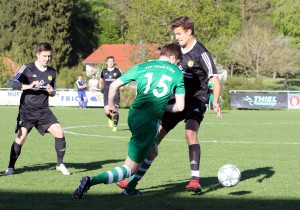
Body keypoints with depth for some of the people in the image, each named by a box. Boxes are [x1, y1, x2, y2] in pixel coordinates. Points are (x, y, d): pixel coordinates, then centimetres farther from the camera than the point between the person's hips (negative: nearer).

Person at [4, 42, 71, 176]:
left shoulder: (52, 72, 9)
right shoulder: (27, 68, -4)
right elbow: (14, 84, -12)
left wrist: (51, 92, -5)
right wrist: (29, 86, -26)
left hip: (43, 110, 4)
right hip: (27, 110, -4)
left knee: (59, 132, -11)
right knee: (21, 136, -13)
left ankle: (60, 164, 4)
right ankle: (11, 167, 4)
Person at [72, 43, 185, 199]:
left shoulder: (142, 67, 14)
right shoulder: (177, 73, 6)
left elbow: (114, 85, 13)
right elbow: (180, 107, 3)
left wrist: (111, 105, 27)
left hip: (133, 115, 5)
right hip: (149, 121, -5)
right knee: (129, 169, -2)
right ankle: (92, 181, -22)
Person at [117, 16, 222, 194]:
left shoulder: (200, 53, -12)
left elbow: (214, 79, -16)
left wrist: (215, 101, -31)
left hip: (196, 100, -7)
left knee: (190, 133, -32)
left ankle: (195, 180, -28)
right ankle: (134, 181, 9)